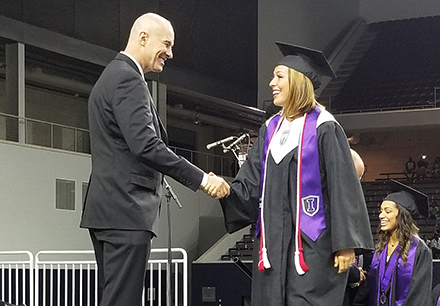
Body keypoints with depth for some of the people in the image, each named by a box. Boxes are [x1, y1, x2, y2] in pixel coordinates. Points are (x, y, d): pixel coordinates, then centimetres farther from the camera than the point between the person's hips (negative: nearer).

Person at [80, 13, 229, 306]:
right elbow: (145, 145, -22)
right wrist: (201, 179, -19)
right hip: (126, 209, -11)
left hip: (108, 209, 11)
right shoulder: (128, 79, -12)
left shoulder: (111, 77, 22)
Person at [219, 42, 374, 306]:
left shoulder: (323, 128, -6)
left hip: (312, 244, -6)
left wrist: (346, 244, -14)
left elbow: (343, 188, -9)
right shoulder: (271, 129, 14)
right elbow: (252, 185, 10)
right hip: (273, 242, 6)